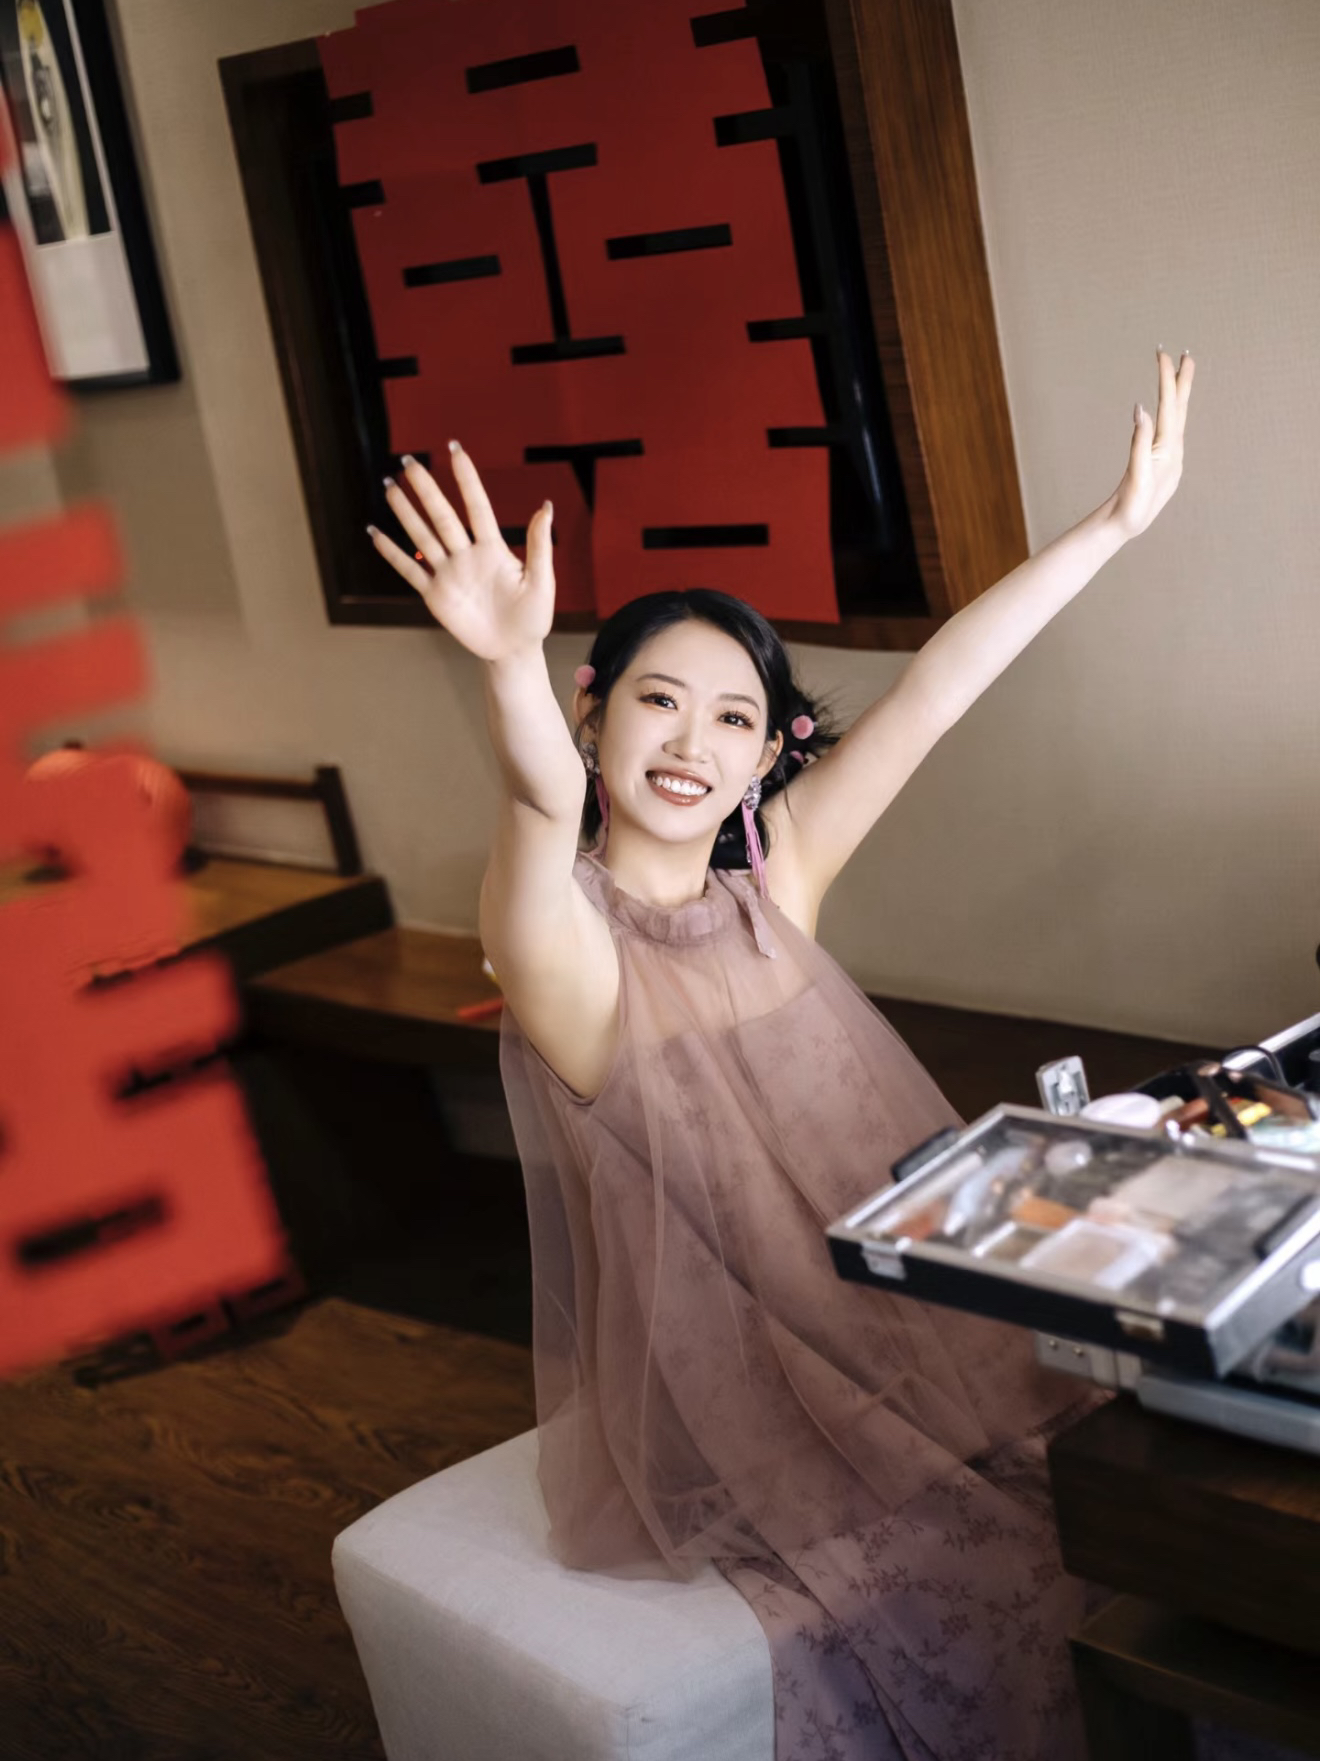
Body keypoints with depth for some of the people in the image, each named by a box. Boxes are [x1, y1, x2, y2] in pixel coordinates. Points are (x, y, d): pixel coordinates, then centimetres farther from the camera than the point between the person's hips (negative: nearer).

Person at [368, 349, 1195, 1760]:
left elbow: (930, 694, -1)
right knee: (976, 1578, -15)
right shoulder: (562, 935, -14)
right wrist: (511, 669, -57)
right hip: (707, 1396, -6)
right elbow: (545, 802, -36)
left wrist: (1118, 521, 0)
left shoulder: (773, 880, 2)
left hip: (873, 1327, 6)